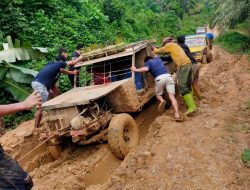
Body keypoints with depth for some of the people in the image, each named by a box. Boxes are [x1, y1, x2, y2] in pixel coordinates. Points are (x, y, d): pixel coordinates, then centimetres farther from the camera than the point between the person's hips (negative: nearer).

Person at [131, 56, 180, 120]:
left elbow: (146, 69, -7)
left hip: (160, 78, -4)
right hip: (168, 76, 4)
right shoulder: (158, 58, 31)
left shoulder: (148, 62, 15)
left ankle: (162, 100, -16)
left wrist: (135, 70, 2)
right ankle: (177, 113, -21)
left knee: (158, 95, 19)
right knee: (172, 96, -4)